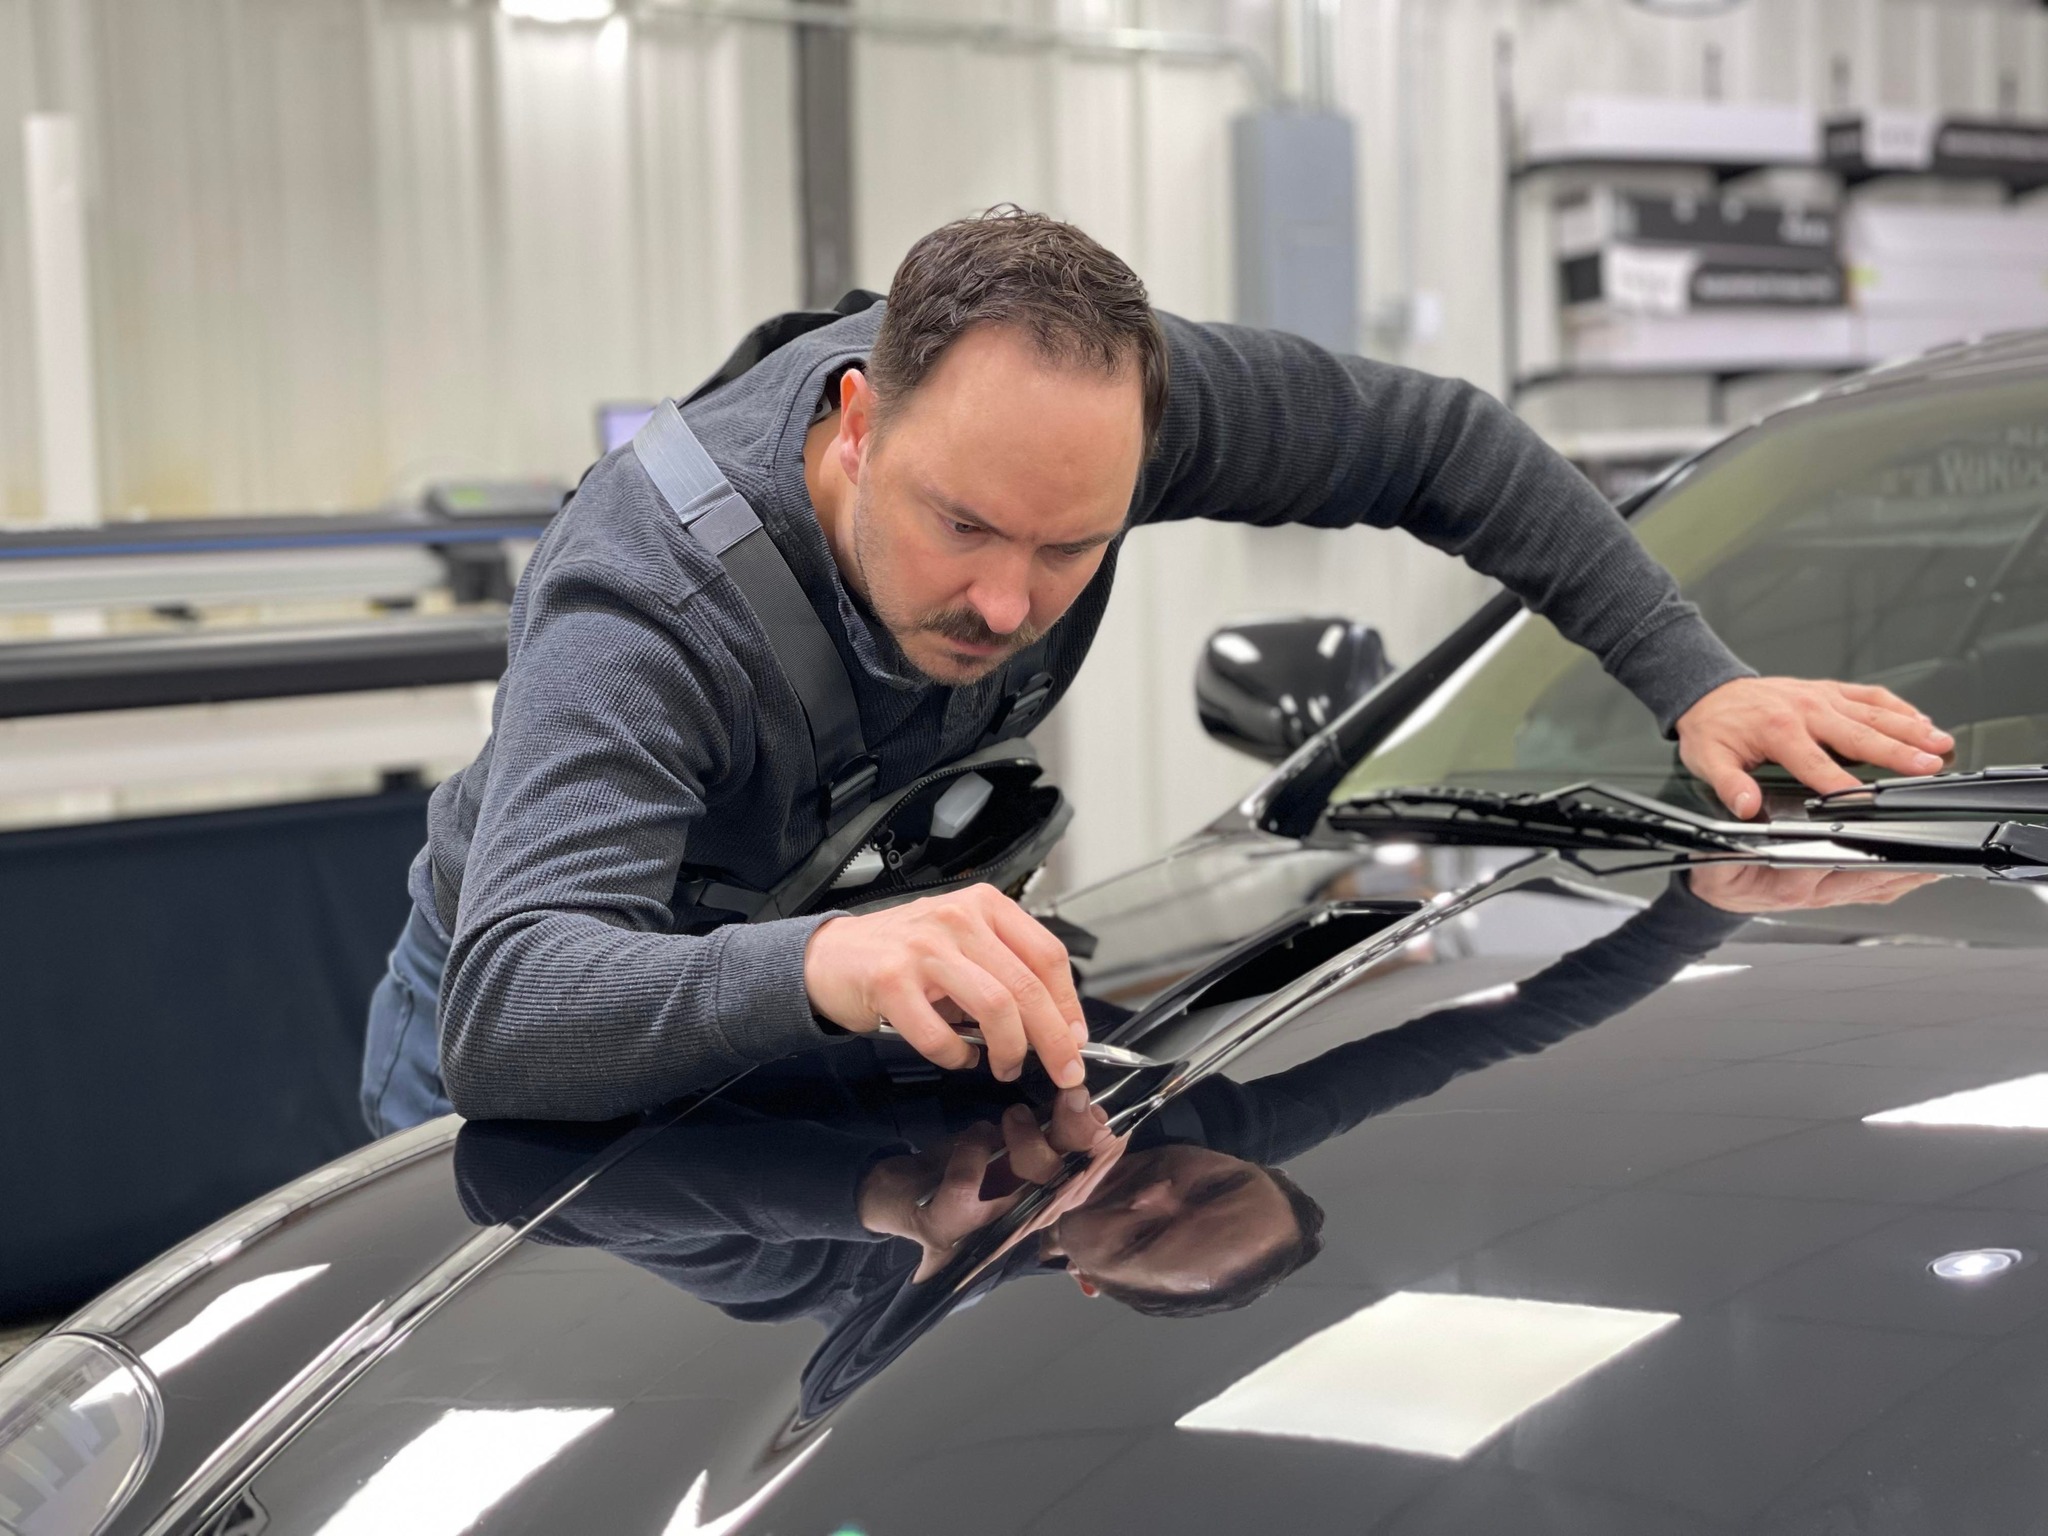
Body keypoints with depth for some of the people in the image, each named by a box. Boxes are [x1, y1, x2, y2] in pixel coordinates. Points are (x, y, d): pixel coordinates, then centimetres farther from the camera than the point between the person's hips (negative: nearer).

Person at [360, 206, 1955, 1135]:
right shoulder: (640, 596, -41)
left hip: (824, 1015, 4)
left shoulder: (1091, 389, -27)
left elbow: (1440, 443, -11)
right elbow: (509, 1008, -54)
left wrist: (1697, 679, -17)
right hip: (538, 1054, -4)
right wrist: (819, 965, -73)